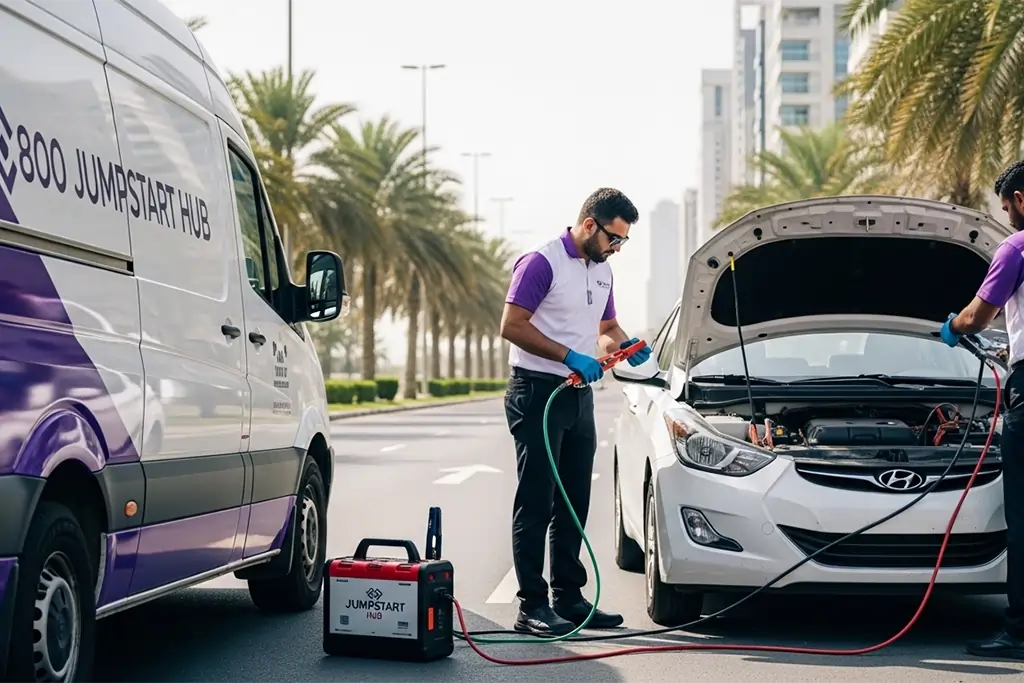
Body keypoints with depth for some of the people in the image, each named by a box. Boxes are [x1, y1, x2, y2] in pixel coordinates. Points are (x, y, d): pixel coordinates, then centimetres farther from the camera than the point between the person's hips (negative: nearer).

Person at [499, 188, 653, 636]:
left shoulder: (602, 271, 16)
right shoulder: (542, 262, -11)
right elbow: (512, 326, -17)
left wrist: (624, 345, 3)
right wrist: (570, 356, -19)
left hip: (579, 396, 8)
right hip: (537, 392, -8)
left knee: (573, 505, 12)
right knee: (536, 504, -6)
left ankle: (568, 597, 19)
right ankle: (531, 606, -3)